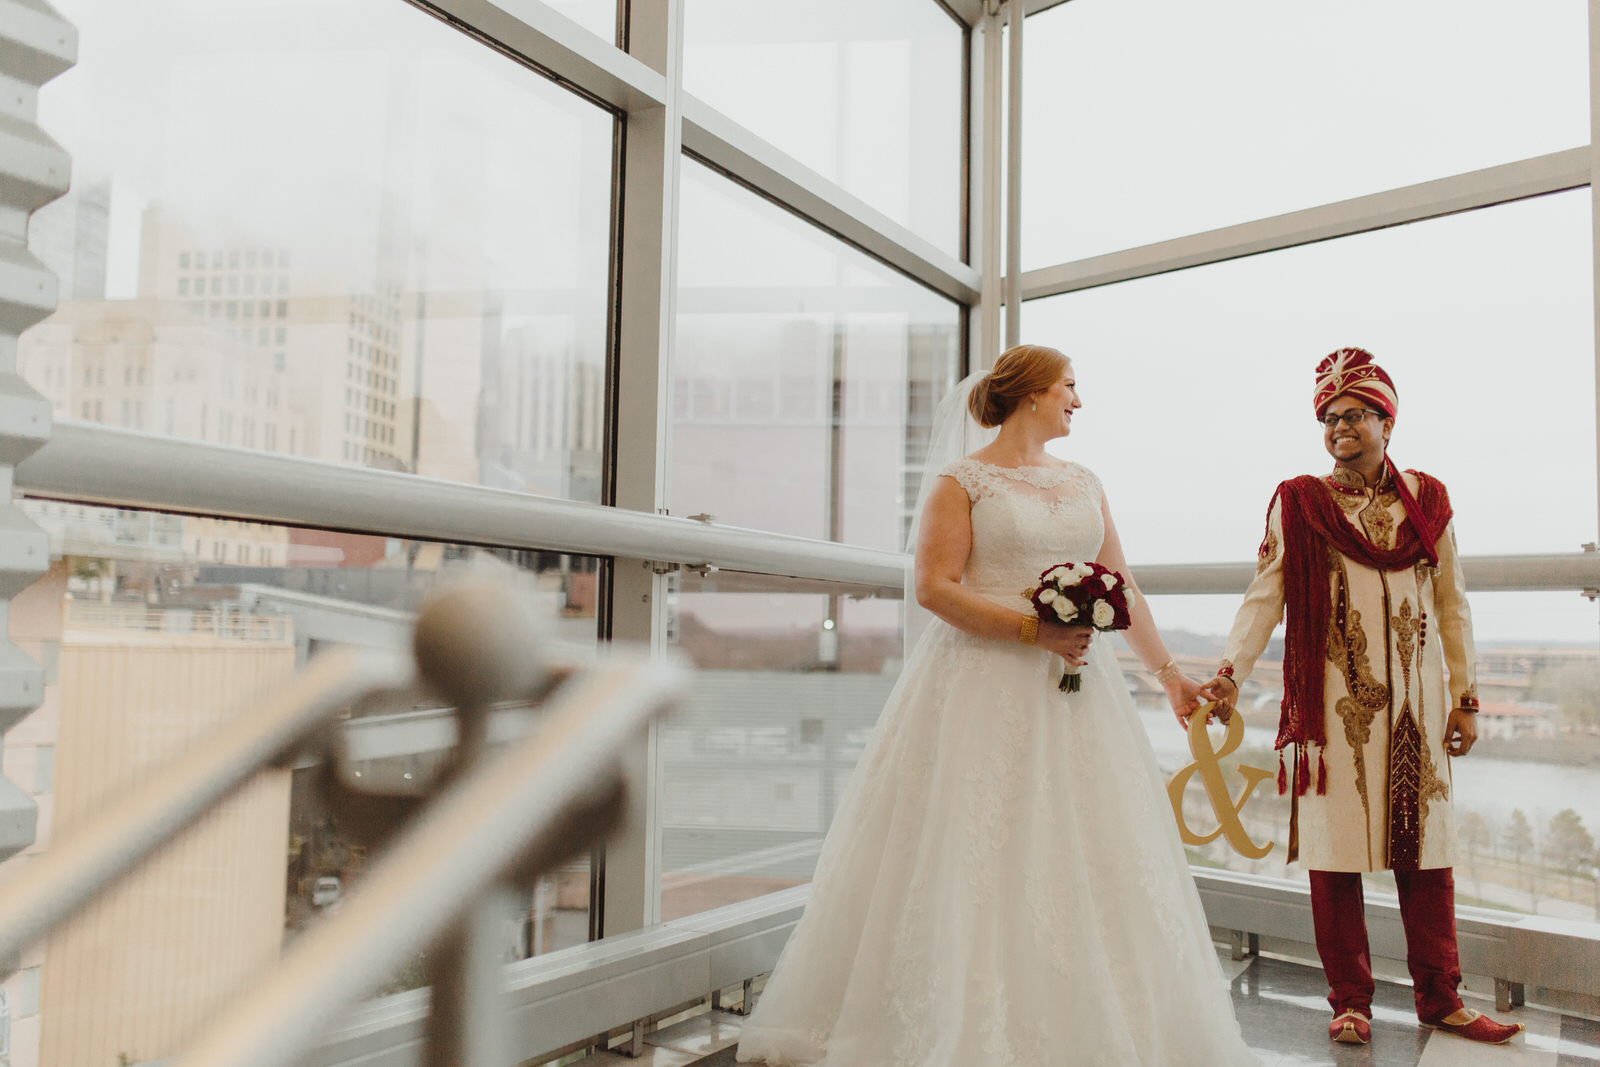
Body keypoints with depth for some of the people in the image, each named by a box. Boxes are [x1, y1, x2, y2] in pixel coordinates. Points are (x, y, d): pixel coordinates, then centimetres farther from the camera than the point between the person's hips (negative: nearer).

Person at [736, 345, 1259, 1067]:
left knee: (1084, 856, 7)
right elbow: (934, 587, -12)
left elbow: (1122, 588, 19)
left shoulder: (1084, 485, 15)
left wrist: (1167, 671, 18)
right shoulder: (961, 480, -3)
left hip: (1075, 690, 6)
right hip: (983, 686, -6)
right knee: (973, 855, -3)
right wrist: (1033, 629, -18)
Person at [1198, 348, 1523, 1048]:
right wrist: (1229, 671, -16)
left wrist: (1464, 696, 12)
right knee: (1336, 855, 1)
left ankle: (1439, 999, 22)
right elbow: (1264, 597, -3)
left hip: (1416, 705, 3)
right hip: (1332, 702, -2)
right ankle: (1351, 1001, 15)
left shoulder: (1427, 499, 10)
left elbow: (1451, 605, 14)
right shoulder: (1298, 502, 2)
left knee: (1424, 849, 7)